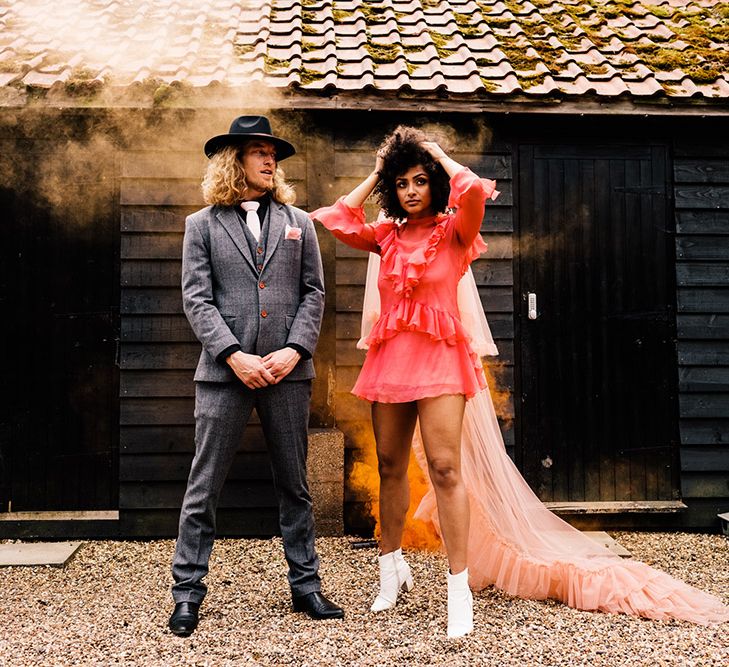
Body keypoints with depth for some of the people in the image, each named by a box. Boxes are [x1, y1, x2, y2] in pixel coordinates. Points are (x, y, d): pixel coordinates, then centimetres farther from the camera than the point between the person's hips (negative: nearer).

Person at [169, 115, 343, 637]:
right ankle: (188, 591, 14)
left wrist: (294, 350, -7)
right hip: (225, 372, -2)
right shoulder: (202, 225, 7)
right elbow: (197, 299, -1)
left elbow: (313, 293, 8)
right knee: (204, 487, 2)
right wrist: (234, 355, -13)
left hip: (288, 370, 2)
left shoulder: (298, 222, 13)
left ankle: (306, 585, 22)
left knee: (295, 486, 10)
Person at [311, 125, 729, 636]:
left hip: (439, 358, -4)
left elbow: (474, 190, -18)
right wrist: (376, 173, 11)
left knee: (445, 468, -13)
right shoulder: (386, 236, 12)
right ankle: (393, 568, 28)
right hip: (390, 359, 4)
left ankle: (460, 586, -6)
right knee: (390, 466, 11)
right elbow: (337, 219, 5)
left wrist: (442, 156, 0)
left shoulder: (453, 230, 1)